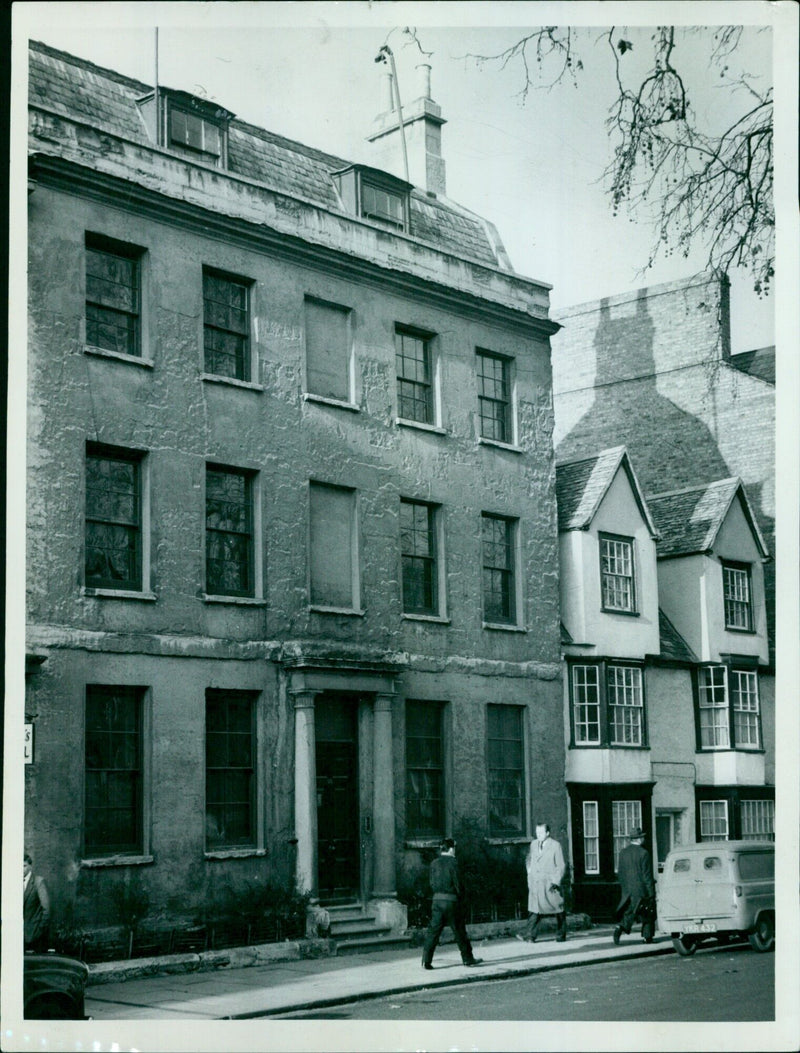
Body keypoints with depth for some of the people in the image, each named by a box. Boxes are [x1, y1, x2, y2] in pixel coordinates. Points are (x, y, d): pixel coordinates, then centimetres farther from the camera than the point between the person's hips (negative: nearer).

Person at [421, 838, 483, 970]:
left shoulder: (434, 863, 4)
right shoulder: (452, 863, -11)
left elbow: (432, 883, 7)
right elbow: (457, 883, -9)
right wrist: (460, 897, 5)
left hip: (437, 899, 4)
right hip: (452, 900, -4)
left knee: (433, 930, 2)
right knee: (459, 931, 9)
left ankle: (426, 960, -5)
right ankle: (468, 958, 19)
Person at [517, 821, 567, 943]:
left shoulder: (555, 846, -3)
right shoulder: (533, 844, 11)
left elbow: (561, 866, -4)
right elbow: (528, 860, 25)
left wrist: (556, 881, -12)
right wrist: (530, 873, 12)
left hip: (550, 884, -3)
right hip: (535, 884, 3)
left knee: (558, 910, 6)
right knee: (536, 910, -5)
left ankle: (561, 935, 19)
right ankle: (530, 935, -12)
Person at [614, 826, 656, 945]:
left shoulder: (623, 853, 5)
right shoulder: (643, 853, -12)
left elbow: (619, 872, 9)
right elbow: (647, 875, -13)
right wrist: (651, 893, -9)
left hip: (628, 891, 5)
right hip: (641, 890, -5)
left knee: (628, 913, 7)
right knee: (647, 915, 11)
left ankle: (620, 928, -16)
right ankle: (648, 937, 15)